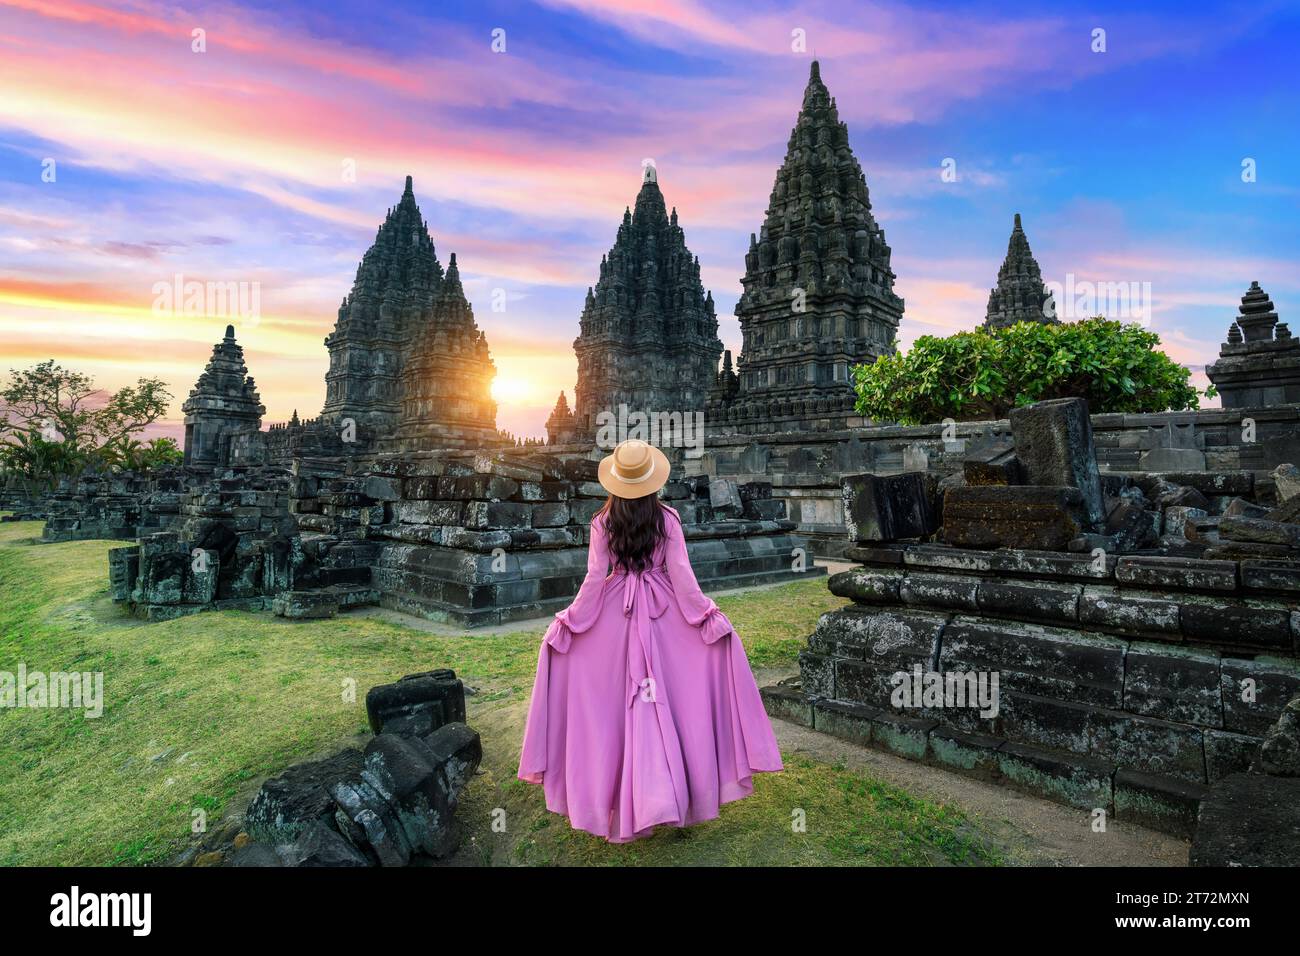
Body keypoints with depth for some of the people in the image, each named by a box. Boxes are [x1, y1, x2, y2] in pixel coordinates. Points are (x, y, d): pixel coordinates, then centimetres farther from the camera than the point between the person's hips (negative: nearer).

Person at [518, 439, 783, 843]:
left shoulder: (602, 522, -4)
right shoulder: (668, 518, -5)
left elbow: (596, 577, -5)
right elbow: (681, 574, -7)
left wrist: (568, 620, 3)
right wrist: (708, 614, 0)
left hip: (615, 614, 1)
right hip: (664, 612, 0)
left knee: (617, 699, 10)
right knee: (671, 694, 9)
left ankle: (626, 803, 18)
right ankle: (673, 792, 15)